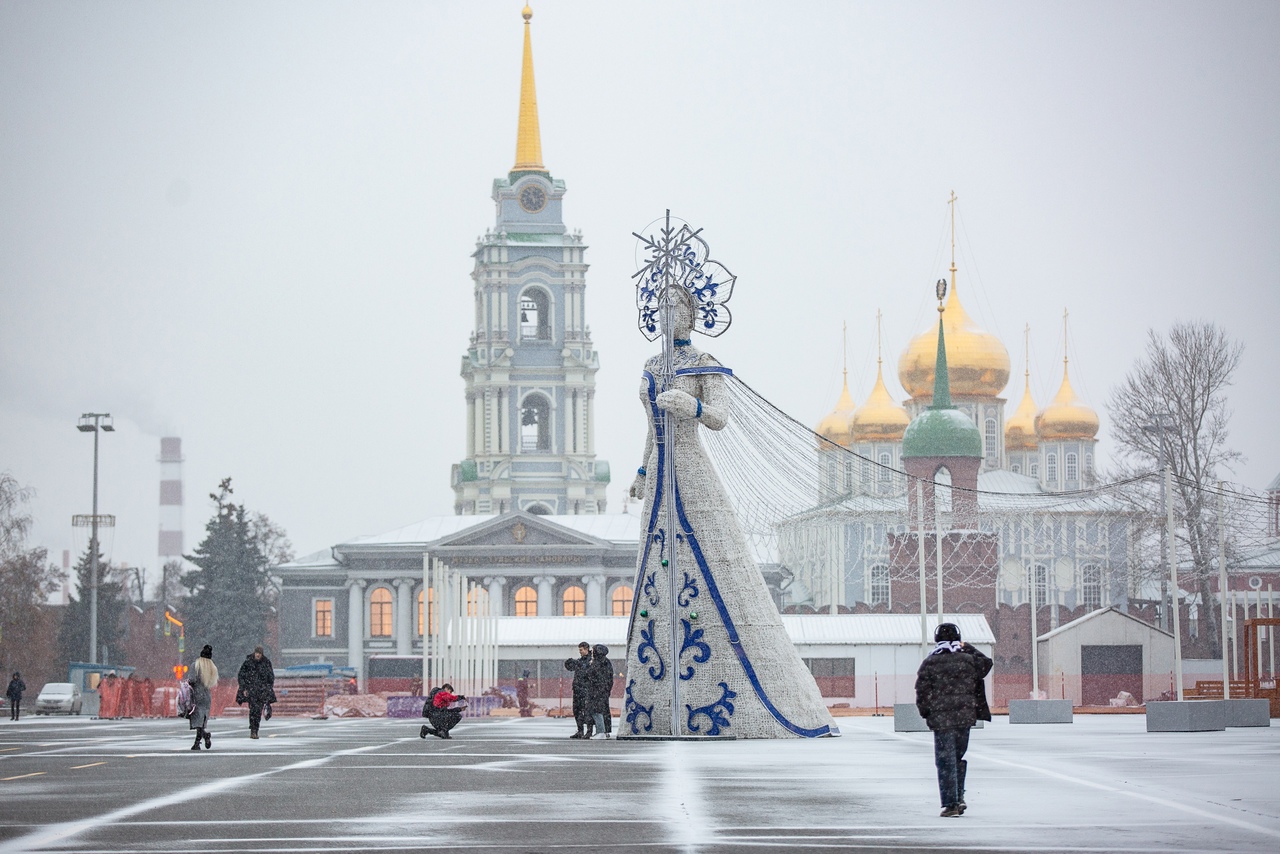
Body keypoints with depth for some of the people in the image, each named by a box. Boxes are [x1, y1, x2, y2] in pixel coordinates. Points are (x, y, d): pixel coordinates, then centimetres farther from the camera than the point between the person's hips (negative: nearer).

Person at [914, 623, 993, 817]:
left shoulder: (929, 663, -4)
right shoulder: (968, 660, 2)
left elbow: (922, 692, -4)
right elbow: (986, 665, 23)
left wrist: (925, 713, 10)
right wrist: (969, 649, 30)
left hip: (941, 719, -3)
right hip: (965, 717, 3)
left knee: (946, 761, 0)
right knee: (958, 758, 18)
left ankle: (950, 804, -4)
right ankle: (959, 798, 14)